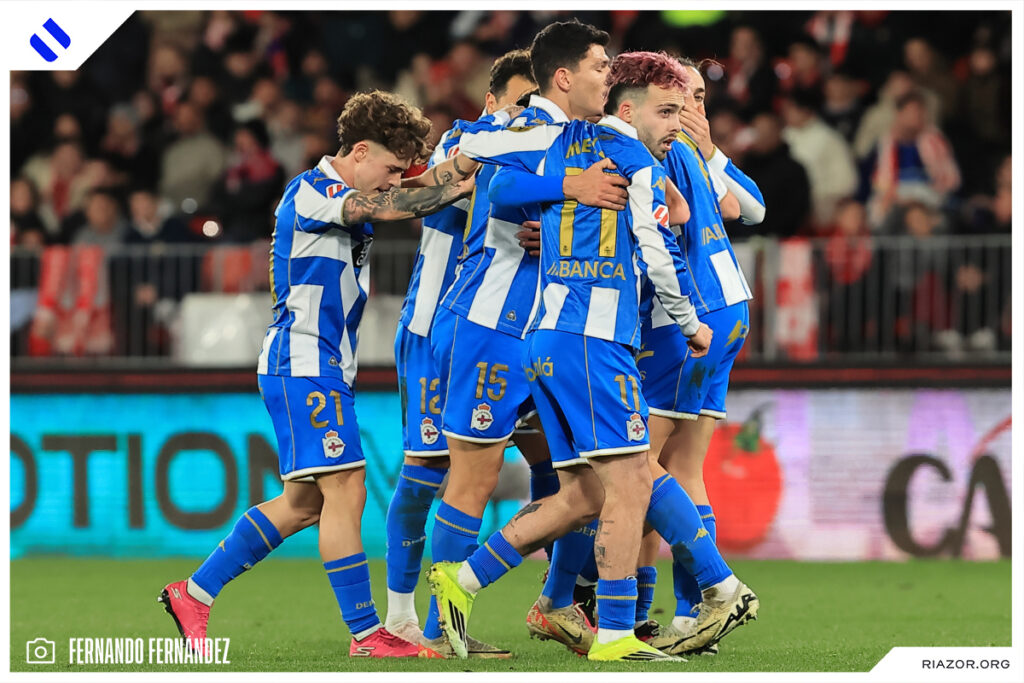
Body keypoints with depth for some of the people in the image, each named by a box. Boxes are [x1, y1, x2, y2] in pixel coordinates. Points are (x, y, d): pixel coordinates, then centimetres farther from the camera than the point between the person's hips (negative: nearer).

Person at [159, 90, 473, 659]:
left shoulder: (353, 201, 17)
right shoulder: (309, 192, -13)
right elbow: (389, 208, -26)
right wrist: (464, 185, -24)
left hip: (327, 369, 10)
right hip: (301, 363, -10)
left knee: (304, 504, 11)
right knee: (346, 492, -12)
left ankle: (194, 593, 18)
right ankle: (365, 633, -10)